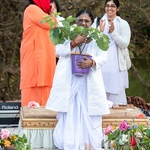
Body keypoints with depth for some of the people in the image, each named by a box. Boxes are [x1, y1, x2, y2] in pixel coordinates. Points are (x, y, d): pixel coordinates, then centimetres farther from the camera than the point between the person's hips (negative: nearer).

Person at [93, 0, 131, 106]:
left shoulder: (123, 24, 2)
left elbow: (124, 44, -7)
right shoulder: (99, 22, 7)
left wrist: (113, 32, -17)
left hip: (116, 64, -1)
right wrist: (100, 32, -13)